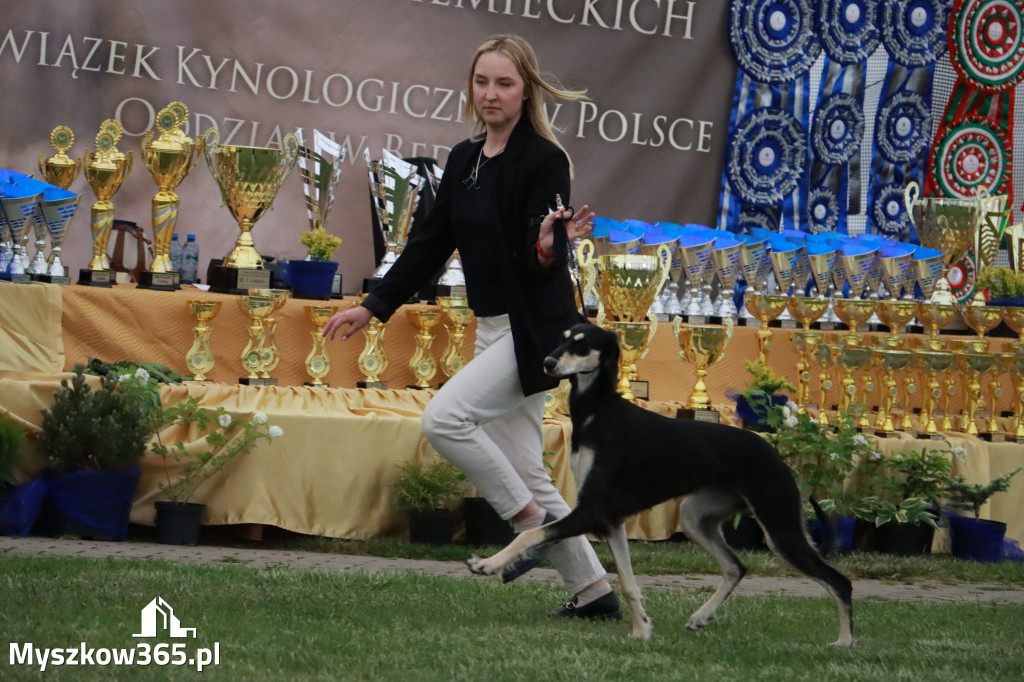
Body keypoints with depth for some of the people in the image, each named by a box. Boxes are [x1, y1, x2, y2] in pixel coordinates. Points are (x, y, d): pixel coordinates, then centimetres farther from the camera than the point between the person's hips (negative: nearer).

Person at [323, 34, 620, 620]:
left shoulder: (544, 160, -12)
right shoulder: (465, 160, 10)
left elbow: (539, 260, -18)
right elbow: (431, 243, 16)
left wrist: (548, 246, -41)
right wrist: (374, 307, 15)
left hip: (534, 327, -8)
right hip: (495, 328, 8)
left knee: (445, 417, -21)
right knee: (523, 471, 7)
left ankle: (533, 522, -7)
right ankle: (594, 592, 14)